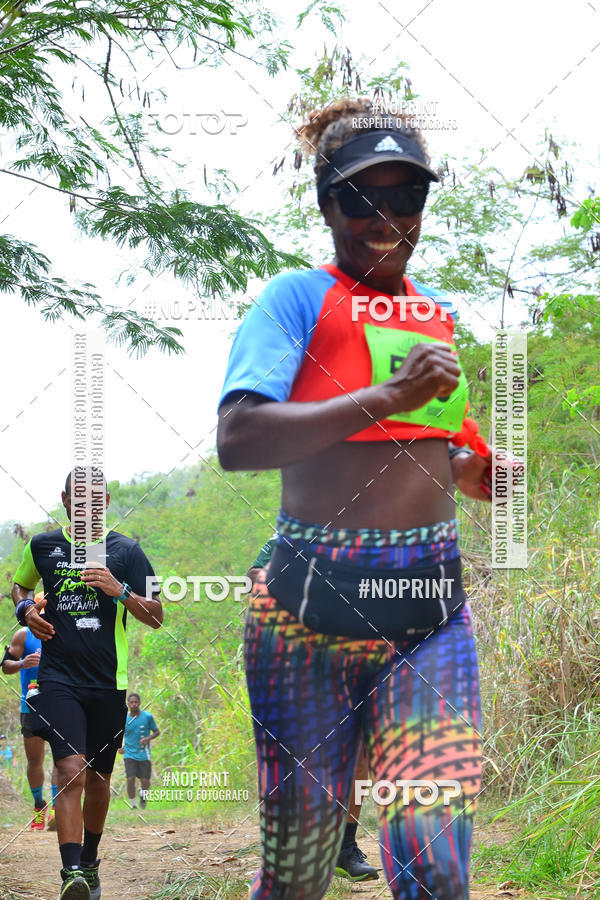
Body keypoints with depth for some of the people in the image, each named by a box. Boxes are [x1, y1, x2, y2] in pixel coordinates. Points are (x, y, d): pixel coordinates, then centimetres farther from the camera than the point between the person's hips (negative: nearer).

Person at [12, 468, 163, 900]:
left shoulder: (125, 550, 2)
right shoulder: (42, 546, 5)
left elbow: (157, 617, 3)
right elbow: (20, 585, 25)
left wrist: (120, 591, -14)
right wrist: (26, 609, 3)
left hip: (109, 681, 1)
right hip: (59, 677, -1)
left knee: (99, 777, 12)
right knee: (71, 769, -18)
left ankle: (89, 864, 31)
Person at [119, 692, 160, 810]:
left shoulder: (148, 716, -4)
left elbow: (157, 732, 5)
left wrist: (148, 738, -14)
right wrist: (120, 746, -3)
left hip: (144, 755, 0)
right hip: (129, 755, 0)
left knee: (145, 781, 3)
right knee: (130, 779, -14)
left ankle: (143, 793, 38)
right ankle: (133, 804, 2)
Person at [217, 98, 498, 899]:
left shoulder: (443, 316, 16)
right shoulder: (298, 298, -1)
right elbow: (237, 440, -17)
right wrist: (389, 397, -19)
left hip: (431, 604, 4)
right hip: (310, 602, -4)